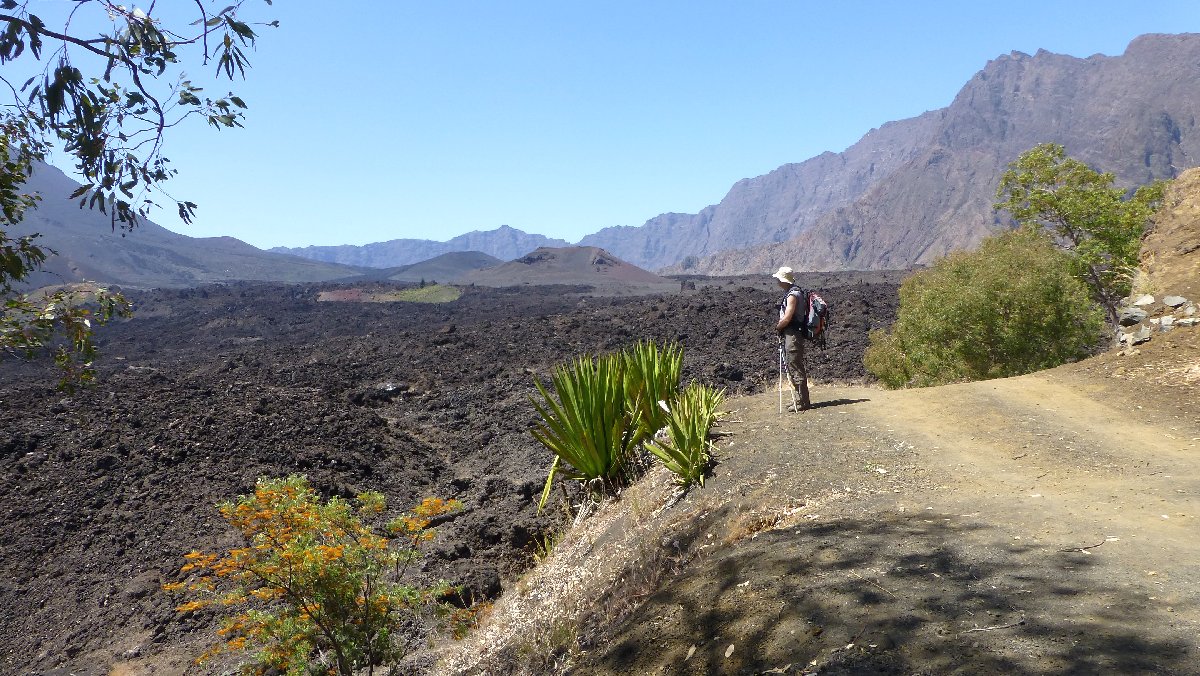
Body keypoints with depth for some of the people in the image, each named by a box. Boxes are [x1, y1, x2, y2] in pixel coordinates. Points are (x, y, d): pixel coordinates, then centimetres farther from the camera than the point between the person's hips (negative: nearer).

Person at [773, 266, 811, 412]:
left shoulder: (793, 295, -16)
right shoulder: (795, 292, 16)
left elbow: (786, 318, -20)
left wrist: (777, 327, -4)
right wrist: (780, 326, 11)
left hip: (793, 335, -10)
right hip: (791, 335, 10)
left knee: (796, 369, -6)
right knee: (793, 368, 15)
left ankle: (803, 403, -3)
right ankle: (802, 400, 21)